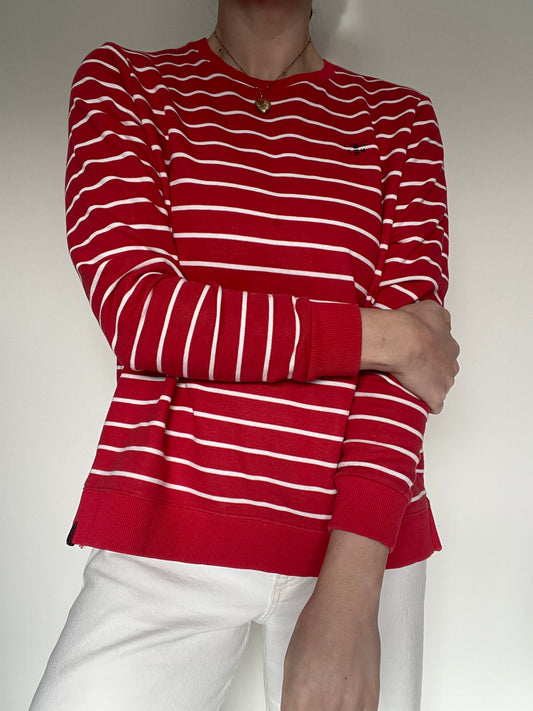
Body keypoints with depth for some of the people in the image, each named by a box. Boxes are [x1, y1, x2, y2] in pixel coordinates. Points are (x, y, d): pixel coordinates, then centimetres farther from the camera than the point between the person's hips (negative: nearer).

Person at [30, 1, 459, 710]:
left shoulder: (401, 120, 7)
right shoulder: (122, 83, 6)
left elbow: (405, 366, -5)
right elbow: (137, 311, -10)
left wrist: (350, 595, -17)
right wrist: (381, 335, -9)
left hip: (364, 537, 1)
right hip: (167, 527, -1)